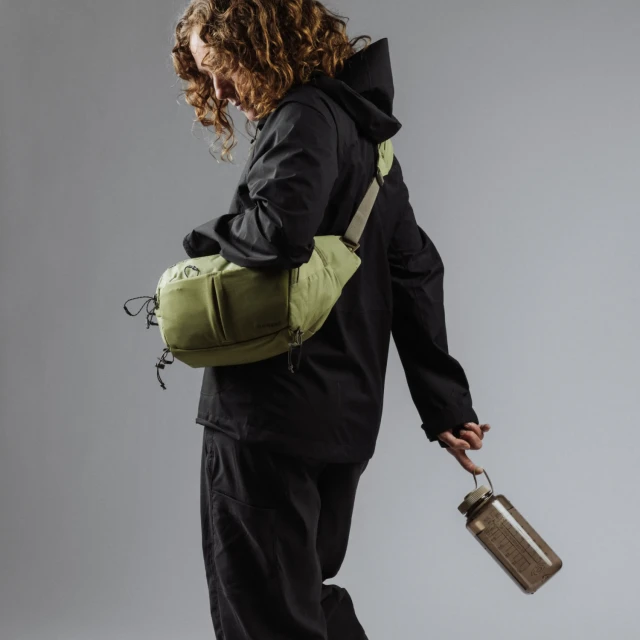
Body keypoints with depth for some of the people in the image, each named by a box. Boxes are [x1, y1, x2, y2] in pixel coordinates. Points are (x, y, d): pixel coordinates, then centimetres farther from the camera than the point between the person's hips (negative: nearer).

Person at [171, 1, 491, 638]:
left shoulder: (303, 118, -10)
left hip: (269, 415, -9)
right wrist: (443, 404, 19)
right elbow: (415, 269, 18)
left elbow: (281, 230, -29)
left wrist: (208, 236, -6)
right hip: (345, 414, 9)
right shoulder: (362, 130, 18)